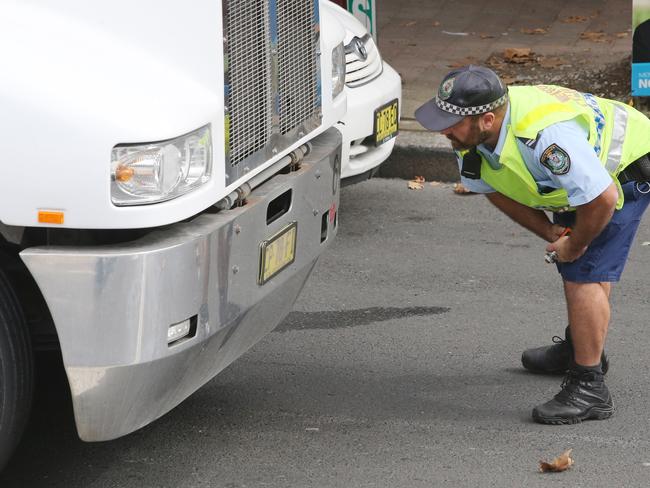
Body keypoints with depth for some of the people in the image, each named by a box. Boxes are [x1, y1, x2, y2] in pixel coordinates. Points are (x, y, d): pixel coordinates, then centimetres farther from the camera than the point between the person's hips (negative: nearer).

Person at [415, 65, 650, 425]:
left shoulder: (546, 135, -43)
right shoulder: (470, 138, -16)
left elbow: (602, 199, -38)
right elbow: (496, 191, 4)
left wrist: (575, 246, -19)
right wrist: (550, 233, -4)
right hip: (584, 171, 9)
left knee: (585, 272, -17)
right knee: (569, 265, 23)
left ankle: (589, 388, -13)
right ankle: (579, 349, 45)